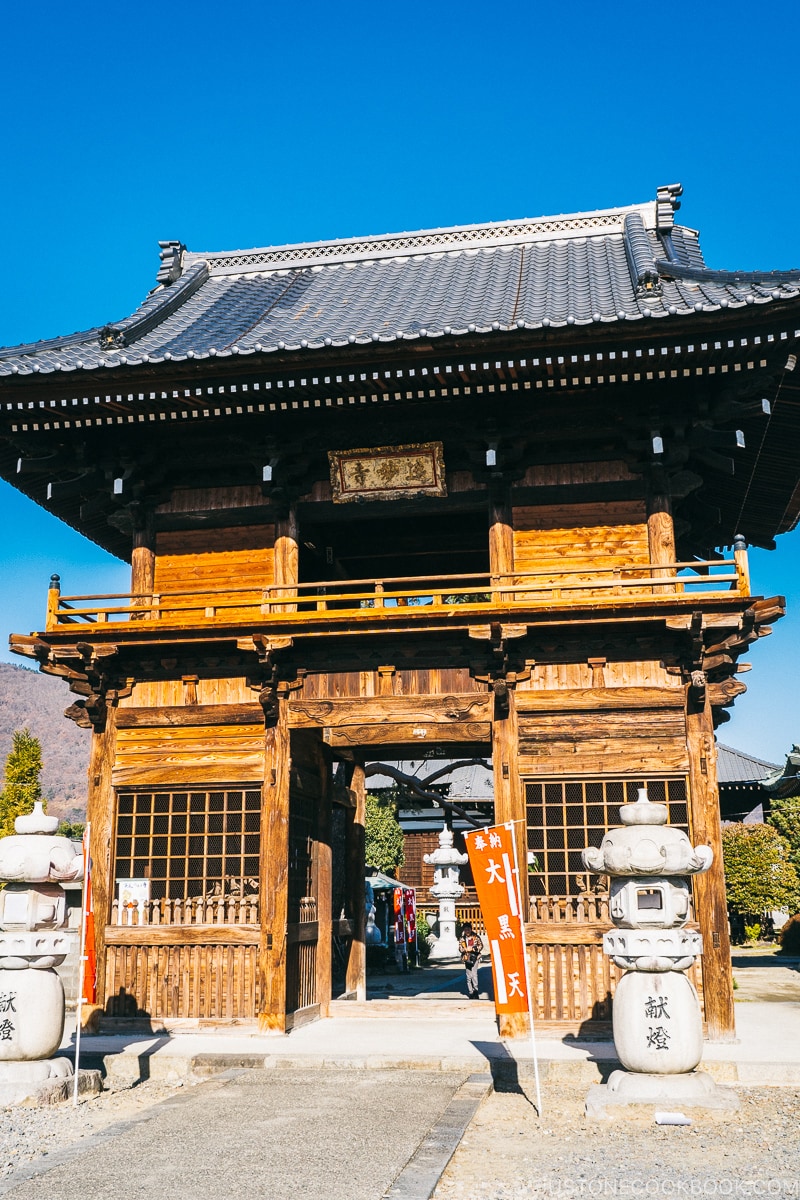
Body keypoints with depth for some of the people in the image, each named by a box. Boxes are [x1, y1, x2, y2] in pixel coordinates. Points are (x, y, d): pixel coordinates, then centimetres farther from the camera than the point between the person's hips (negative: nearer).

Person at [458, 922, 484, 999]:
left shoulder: (475, 937, -1)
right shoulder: (462, 939, 7)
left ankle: (476, 991, -10)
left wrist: (473, 948, -14)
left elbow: (481, 946, -1)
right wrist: (466, 949, -14)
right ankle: (471, 992, 12)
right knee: (468, 976, 5)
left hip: (474, 958, -3)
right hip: (466, 958, 3)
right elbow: (460, 948, 6)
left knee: (474, 974, -17)